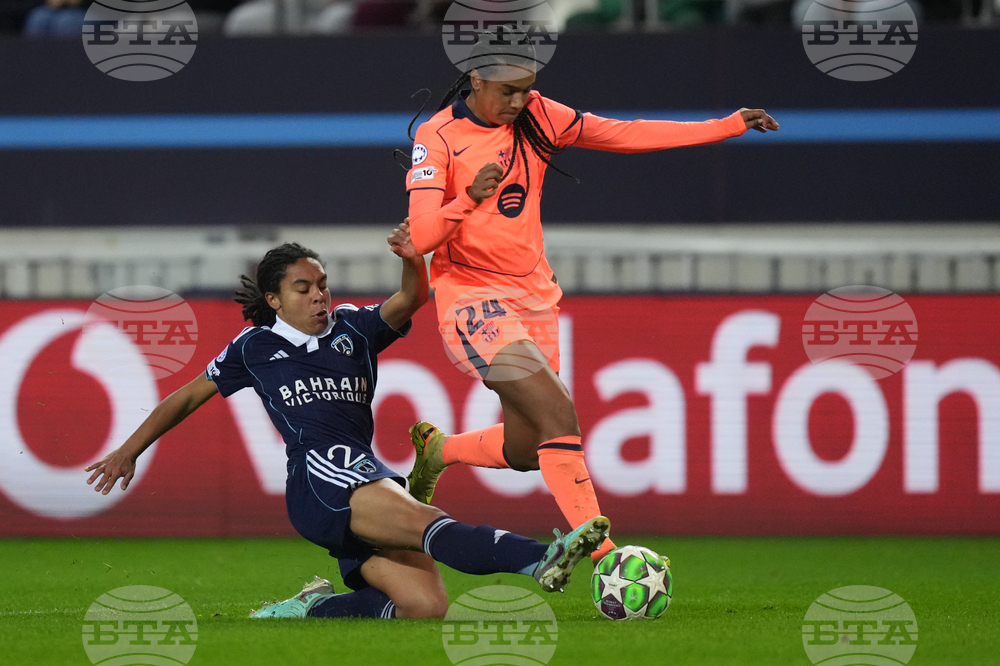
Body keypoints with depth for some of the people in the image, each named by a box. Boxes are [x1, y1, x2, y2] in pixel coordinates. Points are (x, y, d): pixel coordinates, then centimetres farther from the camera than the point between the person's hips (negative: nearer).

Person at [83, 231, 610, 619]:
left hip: (369, 482, 5)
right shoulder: (256, 347, 17)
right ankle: (538, 558, -55)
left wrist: (414, 262, -16)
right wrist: (129, 450, 28)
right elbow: (189, 396, 27)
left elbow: (411, 301, 6)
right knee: (424, 522, -32)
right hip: (319, 473, -5)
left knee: (426, 604, -17)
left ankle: (312, 608, 2)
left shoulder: (353, 329, 22)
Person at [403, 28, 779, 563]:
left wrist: (730, 125, 3)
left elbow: (625, 135, 6)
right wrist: (469, 200, -37)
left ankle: (435, 449, 40)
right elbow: (420, 238, -19)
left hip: (533, 296, 7)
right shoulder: (438, 137, -12)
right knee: (558, 416, -23)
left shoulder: (536, 118, 4)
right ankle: (602, 557, -23)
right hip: (473, 299, -7)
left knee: (523, 450, 10)